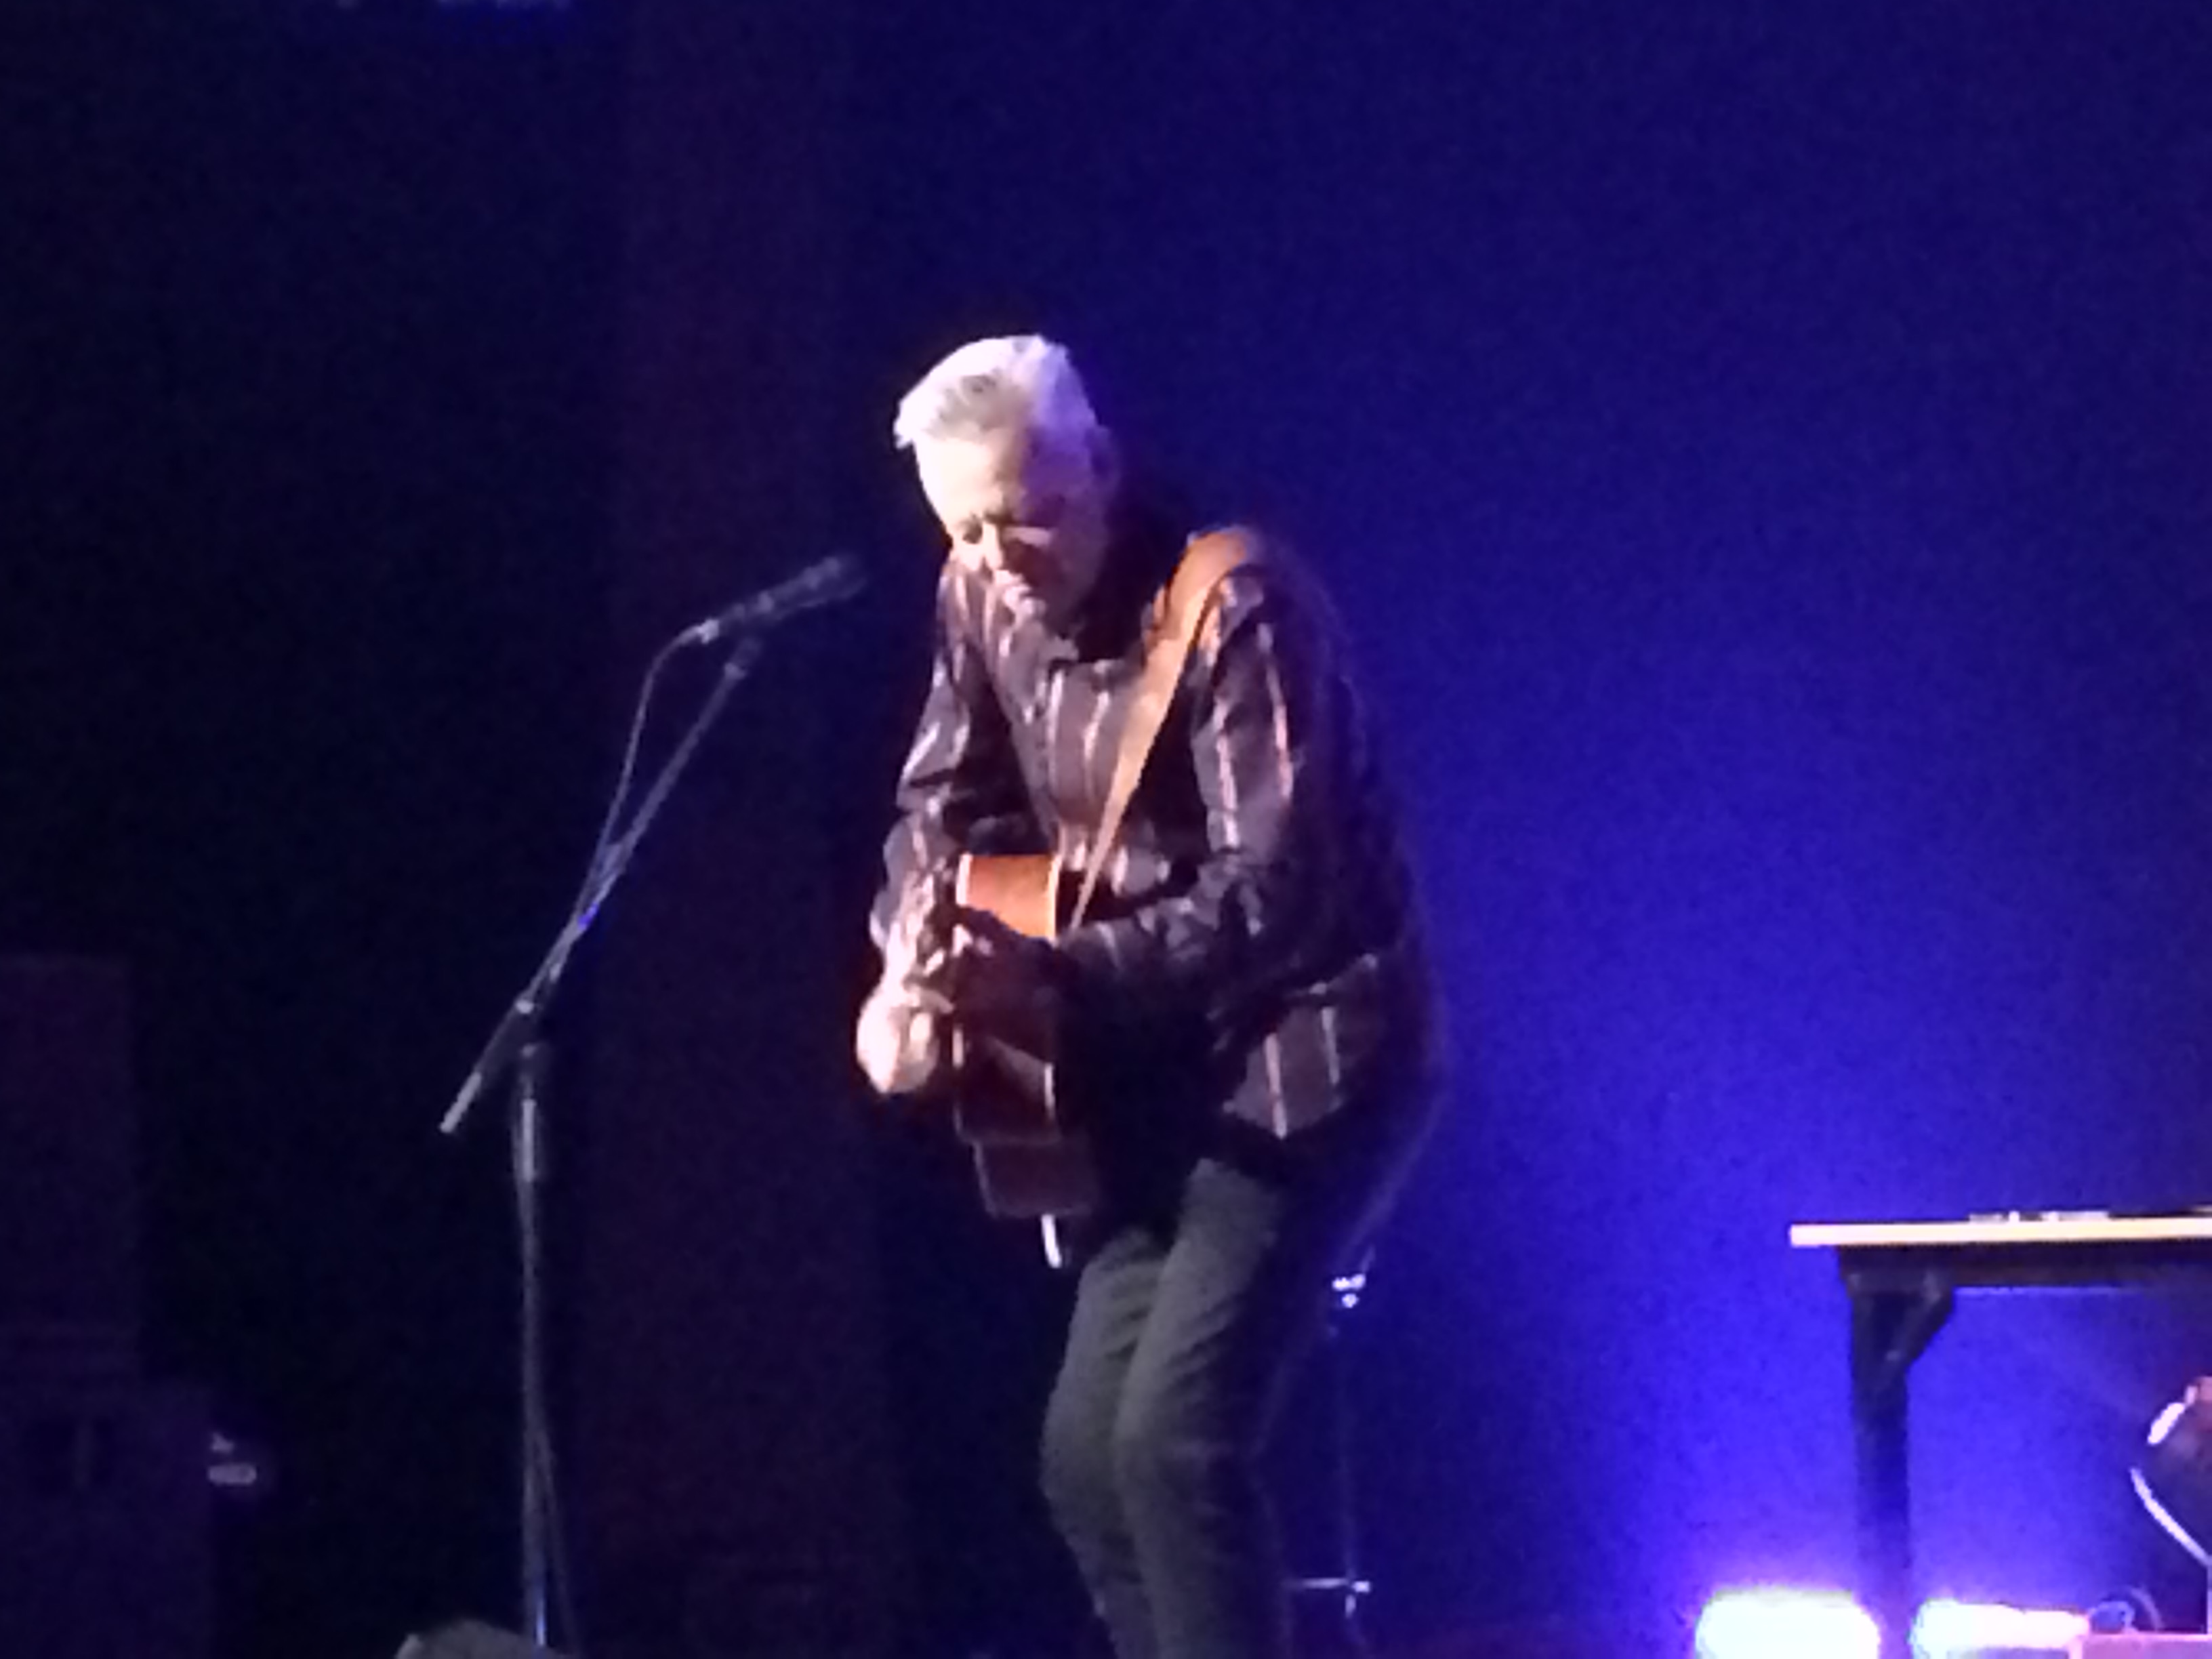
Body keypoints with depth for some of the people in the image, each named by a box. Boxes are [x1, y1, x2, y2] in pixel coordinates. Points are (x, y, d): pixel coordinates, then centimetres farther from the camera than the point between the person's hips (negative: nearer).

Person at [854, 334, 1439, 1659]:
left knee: (1175, 1439, -19)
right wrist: (912, 971, -9)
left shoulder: (1235, 604, -23)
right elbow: (948, 806, 12)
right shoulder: (987, 600, 1)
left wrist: (1057, 981, -38)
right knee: (1090, 1453, 7)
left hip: (1312, 1060, -8)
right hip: (1173, 1074, 8)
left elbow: (1275, 891, -29)